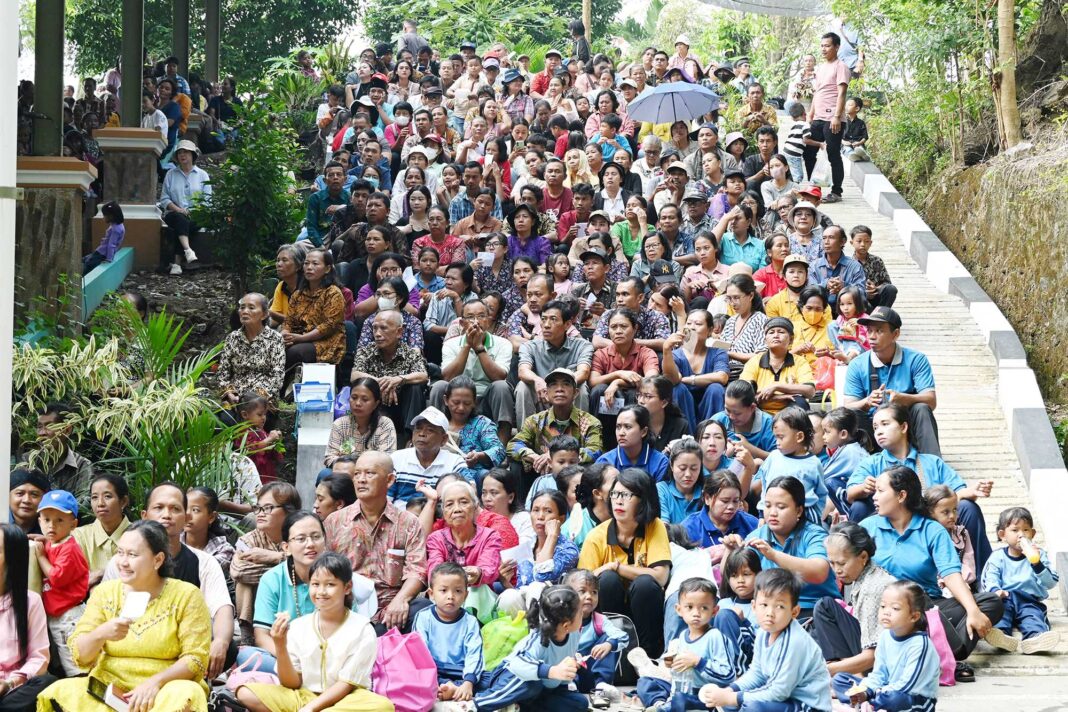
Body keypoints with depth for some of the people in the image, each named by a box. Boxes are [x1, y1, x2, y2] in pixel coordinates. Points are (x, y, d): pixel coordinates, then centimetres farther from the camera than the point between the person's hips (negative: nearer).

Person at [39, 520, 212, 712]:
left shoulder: (186, 596, -2)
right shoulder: (105, 592, 7)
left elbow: (195, 659, -6)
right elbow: (79, 656, 2)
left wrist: (156, 681, -22)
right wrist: (100, 634, -20)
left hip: (165, 689, -2)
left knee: (185, 696, -36)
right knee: (60, 693, -26)